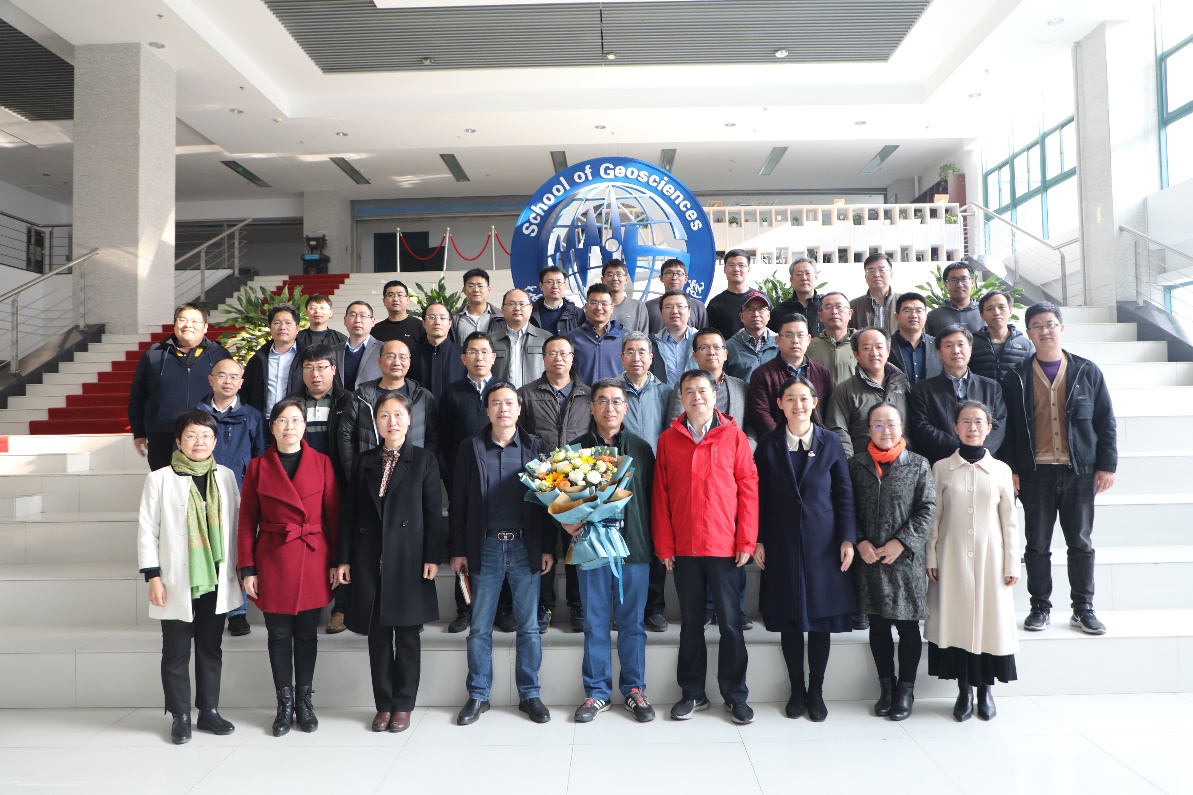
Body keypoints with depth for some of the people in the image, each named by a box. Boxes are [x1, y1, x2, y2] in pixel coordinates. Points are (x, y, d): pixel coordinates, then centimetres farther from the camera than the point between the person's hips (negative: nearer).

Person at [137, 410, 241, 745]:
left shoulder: (226, 476, 6)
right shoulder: (160, 479, -3)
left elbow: (236, 525, 10)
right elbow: (147, 531, -2)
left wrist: (240, 570, 8)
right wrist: (153, 576, -7)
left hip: (216, 581, 3)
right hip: (176, 583, -3)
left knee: (211, 649, 12)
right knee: (176, 653, 7)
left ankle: (209, 711, 24)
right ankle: (180, 716, 20)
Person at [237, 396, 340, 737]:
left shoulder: (322, 463, 0)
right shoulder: (258, 467, 1)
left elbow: (333, 515, 1)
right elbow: (247, 522, 2)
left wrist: (336, 562, -1)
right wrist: (247, 569, -2)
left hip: (313, 561, 0)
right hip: (273, 562, 0)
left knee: (307, 633, 9)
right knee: (279, 635, 8)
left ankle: (304, 701, 23)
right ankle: (284, 705, 21)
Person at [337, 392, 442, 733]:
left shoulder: (424, 460, 1)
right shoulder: (365, 462, 10)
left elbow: (433, 512, -3)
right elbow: (350, 513, 8)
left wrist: (432, 557, -9)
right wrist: (344, 559, 3)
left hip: (408, 560, -3)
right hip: (370, 561, 3)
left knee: (406, 633, 4)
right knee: (377, 634, 8)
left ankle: (403, 705, 17)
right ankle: (383, 704, 20)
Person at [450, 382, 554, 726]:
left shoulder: (536, 447, 3)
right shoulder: (471, 448, 3)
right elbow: (459, 501, 3)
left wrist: (548, 547, -2)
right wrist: (458, 550, 0)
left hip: (526, 546, 0)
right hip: (485, 546, 0)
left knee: (529, 626, 8)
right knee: (479, 627, 8)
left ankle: (529, 695, 21)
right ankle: (478, 696, 22)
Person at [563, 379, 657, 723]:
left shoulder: (641, 448, 6)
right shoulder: (576, 448, 5)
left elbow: (650, 498, 4)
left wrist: (652, 544, -2)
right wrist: (567, 523, -14)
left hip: (634, 546, 0)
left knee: (632, 622, 9)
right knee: (595, 623, 8)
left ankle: (634, 689, 23)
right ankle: (597, 691, 21)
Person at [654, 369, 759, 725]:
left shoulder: (733, 436, 0)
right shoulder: (668, 439, 4)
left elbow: (748, 489, -2)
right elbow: (660, 495, 4)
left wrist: (746, 541, -7)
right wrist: (664, 545, -1)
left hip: (725, 545, -1)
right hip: (684, 548, 2)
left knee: (731, 622, 6)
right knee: (690, 622, 12)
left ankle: (735, 694, 20)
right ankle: (692, 693, 24)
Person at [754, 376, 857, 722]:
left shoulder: (830, 442, 2)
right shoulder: (768, 445, 2)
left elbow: (844, 494, 1)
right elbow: (759, 496, 2)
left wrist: (847, 539, -5)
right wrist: (757, 540, -2)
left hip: (823, 543, 0)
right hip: (782, 544, 0)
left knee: (821, 616, 6)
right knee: (789, 619, 7)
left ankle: (816, 690, 22)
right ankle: (797, 689, 21)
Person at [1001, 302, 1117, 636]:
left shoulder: (1087, 372, 5)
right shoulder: (1017, 377, 3)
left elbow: (1106, 421, 6)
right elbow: (1007, 427, 3)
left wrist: (1107, 465, 0)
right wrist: (1010, 469, -3)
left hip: (1079, 471, 1)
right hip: (1035, 473, 0)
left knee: (1081, 543, 8)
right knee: (1037, 544, 6)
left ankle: (1083, 609, 19)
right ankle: (1040, 607, 17)